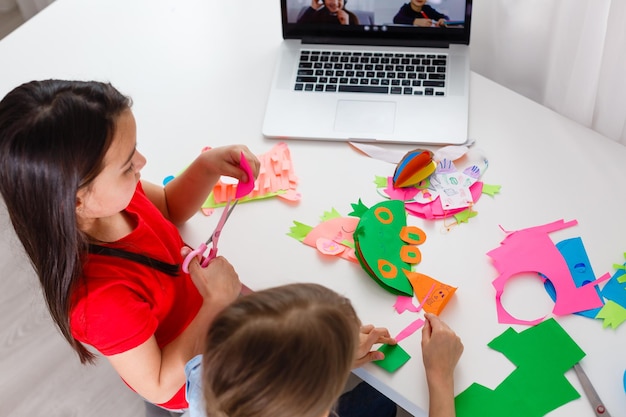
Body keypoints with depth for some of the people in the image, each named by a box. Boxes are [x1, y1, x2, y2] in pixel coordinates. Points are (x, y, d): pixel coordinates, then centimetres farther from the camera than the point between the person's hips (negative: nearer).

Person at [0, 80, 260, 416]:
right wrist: (217, 303, -35)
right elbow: (159, 386, -27)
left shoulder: (112, 197, -24)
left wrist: (208, 165, -21)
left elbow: (170, 206, -1)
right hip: (184, 379, -5)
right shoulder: (102, 298, -45)